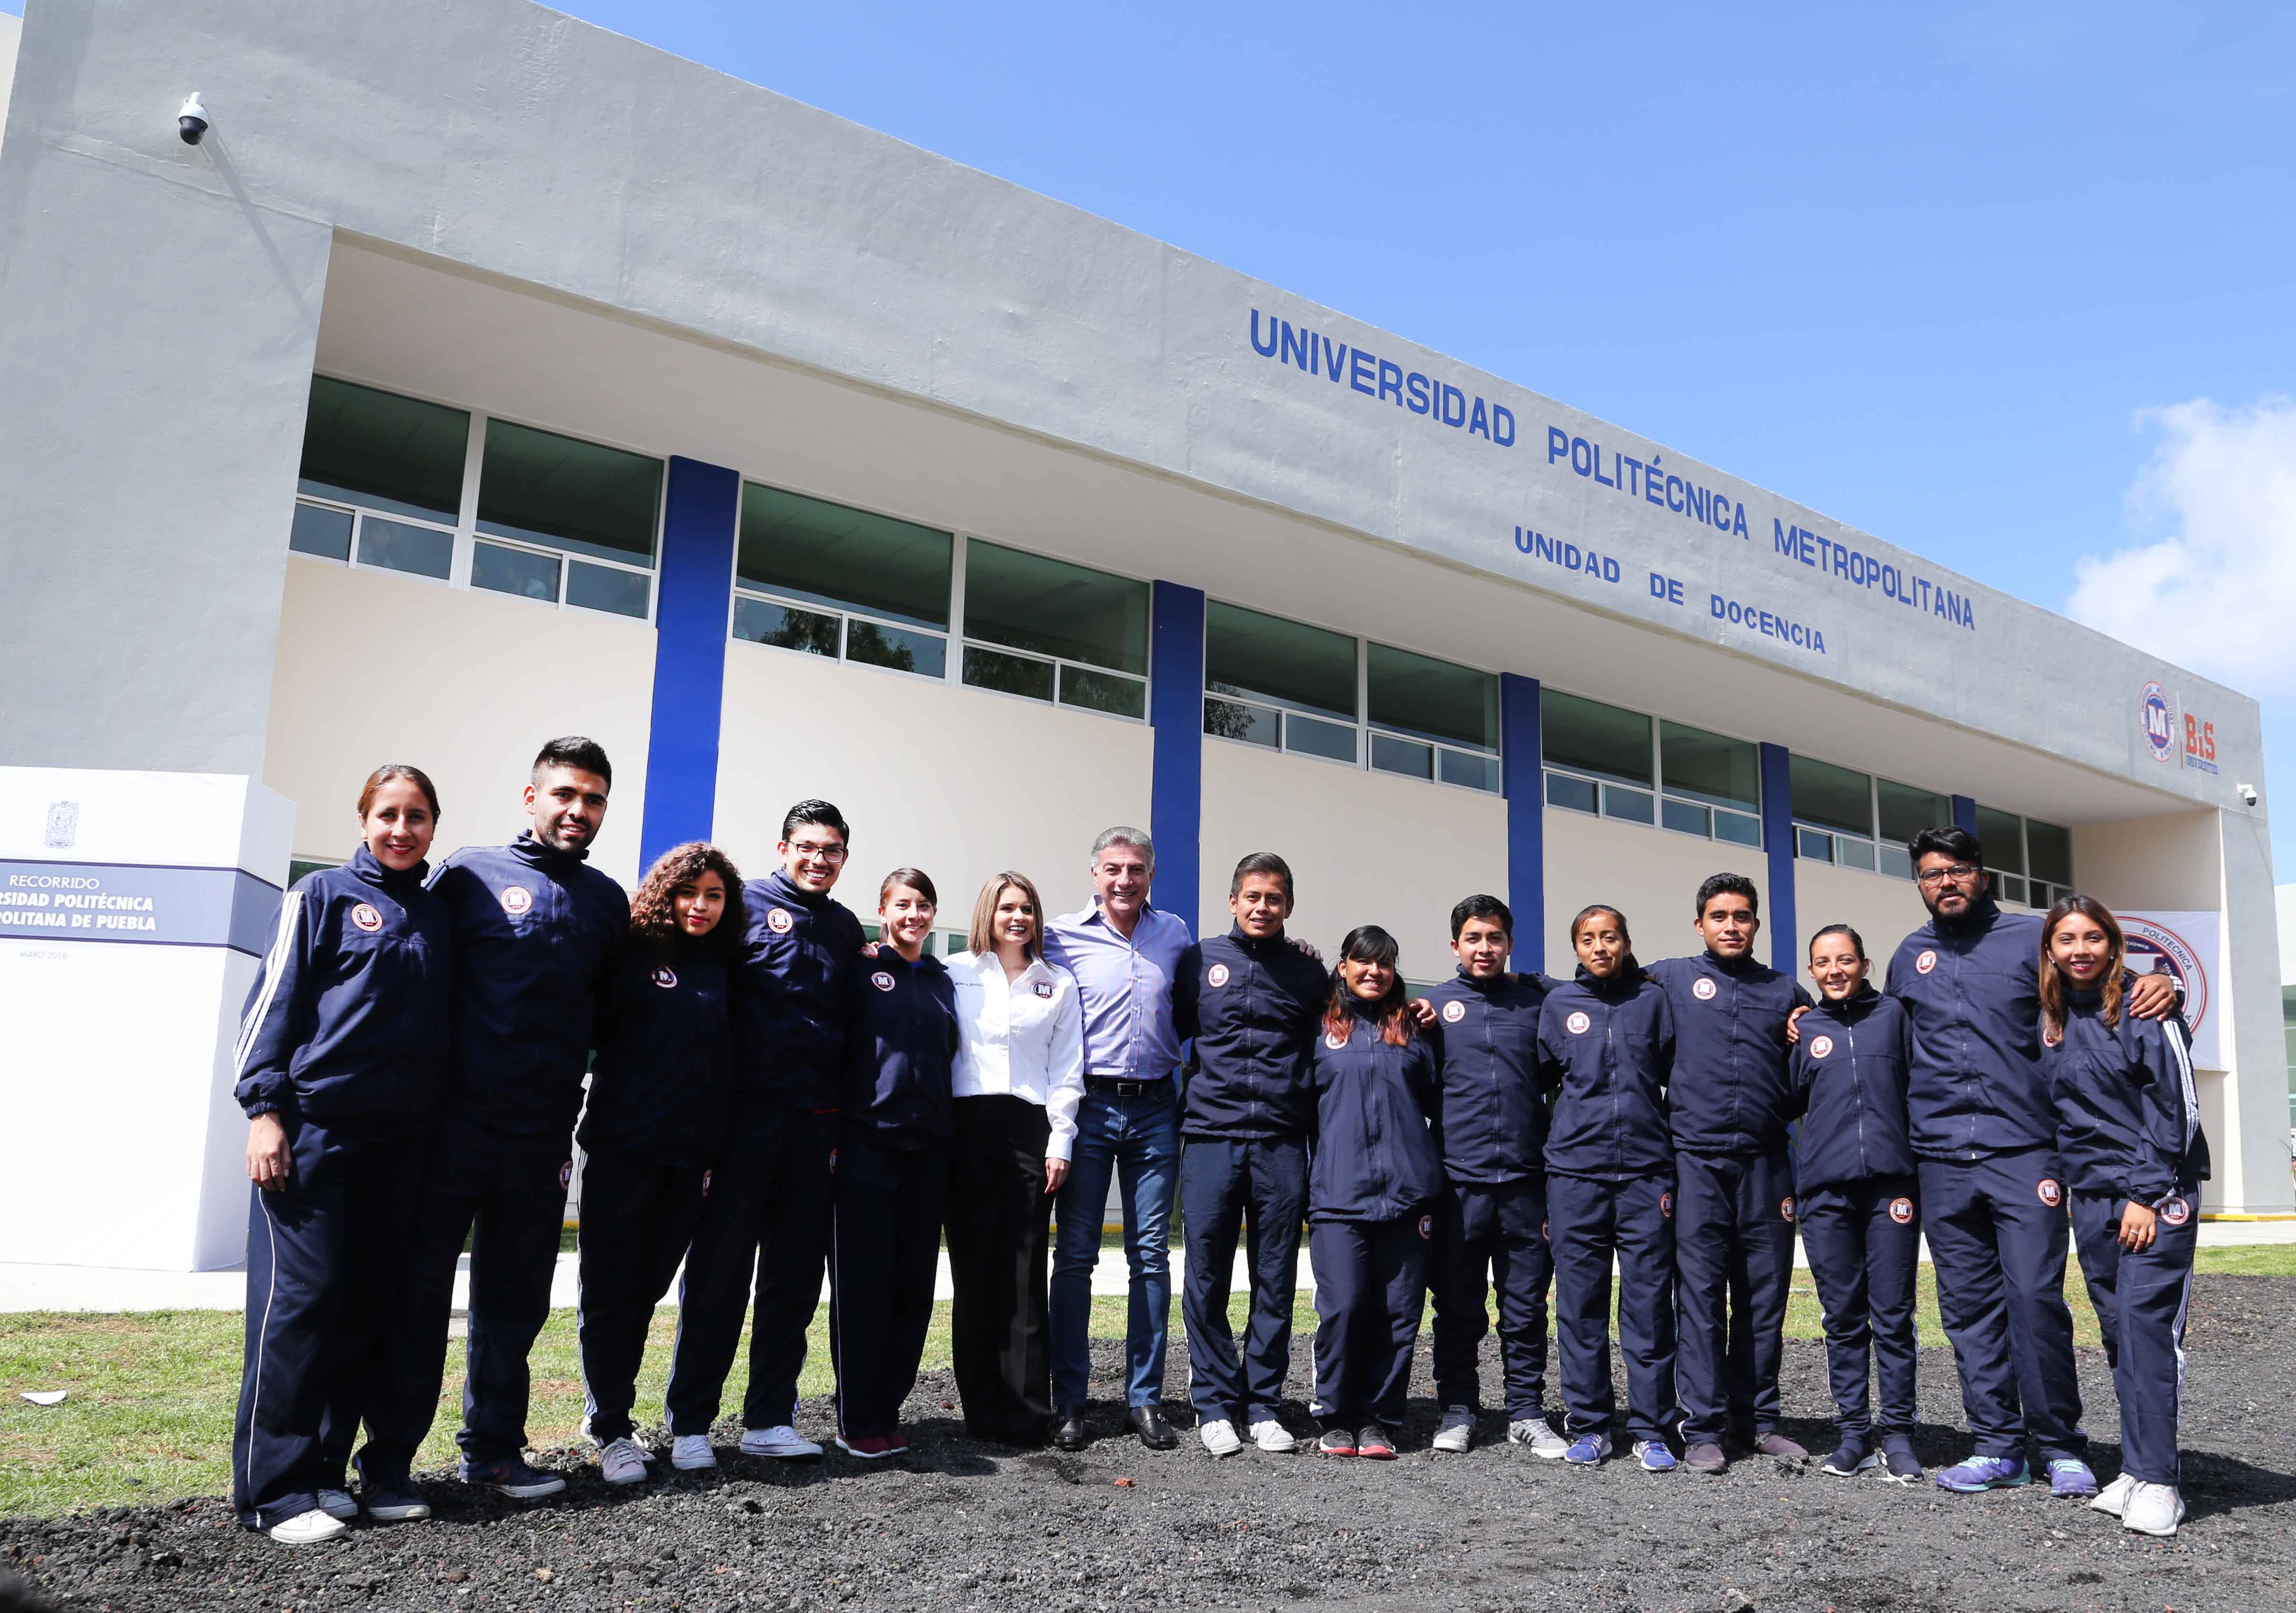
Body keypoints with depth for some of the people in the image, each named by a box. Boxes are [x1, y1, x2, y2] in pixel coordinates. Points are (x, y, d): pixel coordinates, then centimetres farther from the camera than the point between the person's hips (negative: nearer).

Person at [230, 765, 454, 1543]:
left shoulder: (437, 916, 15)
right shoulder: (323, 895, 2)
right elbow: (273, 1002, -3)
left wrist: (441, 1125, 16)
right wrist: (263, 1108, -11)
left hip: (400, 1139, 5)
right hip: (315, 1124, -5)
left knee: (373, 1303, 6)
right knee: (302, 1296, -5)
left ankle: (328, 1465, 17)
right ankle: (277, 1487, 3)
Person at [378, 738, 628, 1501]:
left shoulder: (608, 901, 10)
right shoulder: (471, 874, -2)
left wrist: (561, 1070, 10)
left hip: (542, 1138, 4)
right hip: (455, 1124, -4)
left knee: (514, 1302, 13)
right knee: (419, 1288, 2)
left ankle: (492, 1450, 25)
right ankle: (389, 1455, 14)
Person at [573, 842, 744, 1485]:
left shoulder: (724, 967, 10)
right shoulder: (633, 953, -2)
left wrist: (719, 1154, 12)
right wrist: (563, 1131, -6)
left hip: (691, 1158, 4)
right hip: (621, 1148, -4)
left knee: (646, 1291, 12)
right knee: (609, 1291, 2)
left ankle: (610, 1412, 25)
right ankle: (611, 1431, 11)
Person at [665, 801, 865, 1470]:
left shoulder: (847, 928, 14)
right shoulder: (747, 904, -1)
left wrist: (843, 1122, 11)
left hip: (816, 1124, 5)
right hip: (746, 1114, -5)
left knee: (796, 1275, 9)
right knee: (719, 1270, 0)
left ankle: (768, 1419, 19)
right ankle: (689, 1424, 10)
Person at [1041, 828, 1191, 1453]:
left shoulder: (1175, 933, 8)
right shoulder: (1061, 936, -1)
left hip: (1155, 1108, 2)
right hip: (1089, 1104, -2)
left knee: (1151, 1255, 5)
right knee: (1076, 1255, 2)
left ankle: (1146, 1400, 15)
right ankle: (1069, 1403, 10)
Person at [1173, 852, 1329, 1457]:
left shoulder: (1308, 973, 10)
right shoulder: (1201, 961, 7)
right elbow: (1171, 1034, 15)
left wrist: (1315, 1125, 9)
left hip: (1282, 1143, 1)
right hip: (1211, 1139, -1)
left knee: (1276, 1282, 5)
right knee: (1207, 1278, 2)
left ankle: (1264, 1406, 16)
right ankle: (1215, 1405, 13)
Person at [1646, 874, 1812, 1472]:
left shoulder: (1787, 992, 16)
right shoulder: (1671, 979, 8)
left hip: (1766, 1161, 3)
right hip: (1696, 1158, -3)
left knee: (1765, 1294, 6)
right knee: (1700, 1294, -3)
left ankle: (1756, 1419, 18)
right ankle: (1704, 1428, 2)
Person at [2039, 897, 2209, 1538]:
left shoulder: (2144, 1009, -6)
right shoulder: (2050, 1022, 10)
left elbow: (2176, 1106, -10)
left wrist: (2148, 1194, -13)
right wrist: (2062, 1182, 12)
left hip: (2156, 1194, -5)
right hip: (2090, 1196, 6)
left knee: (2147, 1323, -11)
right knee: (2119, 1332, 7)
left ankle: (2156, 1481, -7)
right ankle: (2137, 1470, 13)